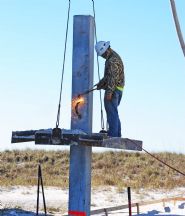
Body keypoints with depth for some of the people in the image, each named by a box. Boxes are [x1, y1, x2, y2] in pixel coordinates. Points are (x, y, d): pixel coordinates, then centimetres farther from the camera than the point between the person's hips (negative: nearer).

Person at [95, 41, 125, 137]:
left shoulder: (113, 60, -16)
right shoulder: (115, 57, 18)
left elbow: (113, 77, -23)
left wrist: (109, 91, -25)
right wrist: (101, 83, 19)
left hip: (113, 90, -11)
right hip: (117, 90, 11)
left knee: (112, 113, -9)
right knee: (114, 113, 15)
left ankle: (113, 135, -9)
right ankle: (117, 135, 20)